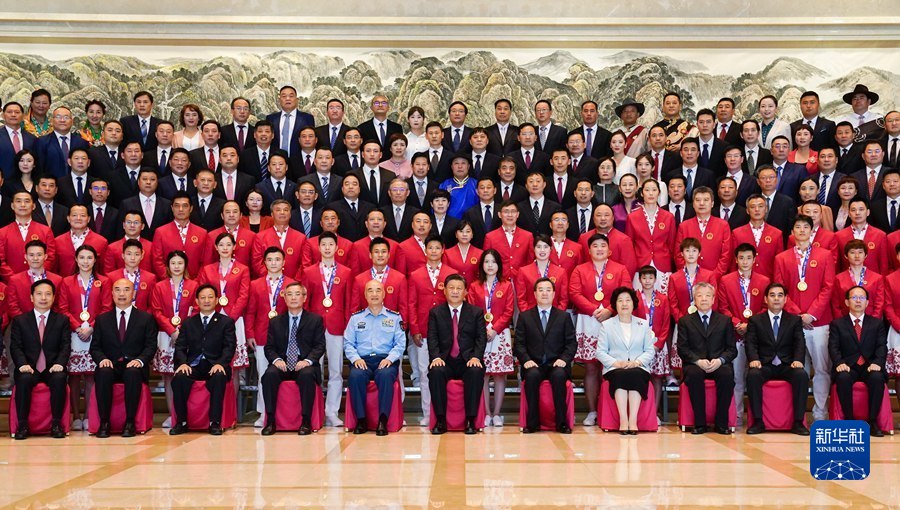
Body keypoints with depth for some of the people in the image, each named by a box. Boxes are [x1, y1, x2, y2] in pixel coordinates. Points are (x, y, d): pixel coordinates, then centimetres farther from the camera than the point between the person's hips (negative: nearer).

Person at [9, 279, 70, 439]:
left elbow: (65, 346, 3)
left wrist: (59, 363, -17)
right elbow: (15, 347, 3)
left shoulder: (62, 320, 12)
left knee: (59, 378, -34)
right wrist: (23, 364, -16)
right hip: (29, 369, 0)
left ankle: (56, 424, -22)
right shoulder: (19, 321, 13)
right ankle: (22, 425, -22)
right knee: (23, 379, -34)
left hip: (53, 369, 0)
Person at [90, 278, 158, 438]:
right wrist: (102, 359, -11)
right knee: (103, 373, -34)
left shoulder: (146, 318, 11)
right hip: (110, 366, 1)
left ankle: (130, 422, -27)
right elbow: (95, 346, 11)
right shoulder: (102, 319, 16)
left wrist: (140, 360, -16)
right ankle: (104, 422, -25)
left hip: (134, 366, -1)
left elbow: (151, 346, 3)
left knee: (132, 372, -37)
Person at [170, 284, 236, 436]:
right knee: (178, 378, -30)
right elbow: (180, 346, 9)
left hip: (215, 366, -2)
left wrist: (220, 363, -21)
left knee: (219, 377, -37)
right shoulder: (188, 323, 19)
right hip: (193, 365, 2)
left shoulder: (226, 322, 10)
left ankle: (215, 422, -27)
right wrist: (183, 363, -12)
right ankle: (181, 422, -17)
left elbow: (229, 347, -1)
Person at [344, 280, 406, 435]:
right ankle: (361, 420, -25)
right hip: (362, 361, 1)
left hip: (385, 360, -1)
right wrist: (355, 358, -7)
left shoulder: (394, 317, 14)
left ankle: (383, 421, -33)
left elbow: (400, 343, 7)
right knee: (355, 376, -33)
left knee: (386, 375, -36)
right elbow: (348, 343, 11)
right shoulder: (355, 318, 18)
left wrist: (390, 358, -11)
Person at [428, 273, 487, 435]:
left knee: (476, 372, -34)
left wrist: (476, 357, -15)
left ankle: (470, 420, -24)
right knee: (436, 371, -33)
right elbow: (432, 338, 3)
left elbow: (481, 338, 3)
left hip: (468, 361, 0)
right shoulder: (435, 312, 13)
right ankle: (441, 420, -24)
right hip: (445, 361, 1)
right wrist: (436, 357, -16)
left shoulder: (477, 312, 12)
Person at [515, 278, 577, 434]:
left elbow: (571, 343, 7)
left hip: (556, 365, 0)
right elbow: (519, 343, 6)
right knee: (532, 375, -34)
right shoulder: (524, 316, 13)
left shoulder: (564, 317, 14)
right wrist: (526, 360, -12)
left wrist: (564, 359, -11)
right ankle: (533, 422, -24)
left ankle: (561, 422, -25)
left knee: (559, 375, -34)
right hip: (534, 365, 0)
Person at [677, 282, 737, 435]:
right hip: (695, 365, -1)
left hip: (719, 365, 1)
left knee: (727, 374, -33)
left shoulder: (725, 321, 15)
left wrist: (720, 360, -13)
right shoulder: (685, 321, 13)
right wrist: (698, 361, -15)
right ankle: (700, 423, -28)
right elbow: (682, 349, 2)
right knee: (694, 374, -36)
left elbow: (732, 349, 8)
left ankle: (721, 423, -23)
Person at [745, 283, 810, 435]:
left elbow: (800, 343, 2)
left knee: (802, 375, -31)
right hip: (764, 365, -1)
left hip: (787, 365, 1)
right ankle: (758, 421, -25)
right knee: (752, 375, -33)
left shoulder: (795, 320, 14)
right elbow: (751, 343, 0)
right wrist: (754, 359, -21)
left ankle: (798, 422, -23)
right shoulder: (755, 320, 12)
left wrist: (798, 360, -19)